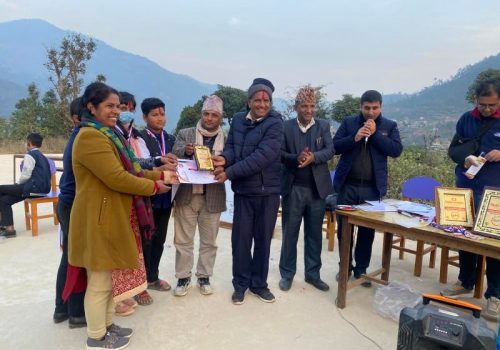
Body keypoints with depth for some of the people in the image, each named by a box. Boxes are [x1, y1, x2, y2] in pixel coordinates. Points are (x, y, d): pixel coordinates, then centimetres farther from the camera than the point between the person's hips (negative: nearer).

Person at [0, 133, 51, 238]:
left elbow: (25, 175, -15)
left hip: (34, 187, -9)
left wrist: (17, 183, 5)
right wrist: (19, 185, 19)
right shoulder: (42, 156, 20)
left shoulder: (30, 155, -8)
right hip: (43, 187, 9)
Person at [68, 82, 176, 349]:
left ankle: (107, 325, 35)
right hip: (100, 220, -10)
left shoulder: (106, 135, 16)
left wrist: (160, 175, 4)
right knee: (100, 281, 4)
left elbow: (128, 170, 14)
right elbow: (116, 178, -25)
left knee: (112, 276, 20)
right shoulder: (90, 137, -18)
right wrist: (154, 186, -13)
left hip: (115, 217, 10)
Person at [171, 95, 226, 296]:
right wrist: (186, 152, -25)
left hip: (213, 197, 0)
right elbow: (173, 157, -5)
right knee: (183, 240, 8)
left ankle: (204, 277, 27)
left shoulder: (226, 140, 4)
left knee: (209, 241, 11)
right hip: (187, 195, 0)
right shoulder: (185, 134, 4)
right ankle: (183, 277, 22)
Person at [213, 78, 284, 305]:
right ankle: (240, 284, 25)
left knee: (263, 238, 10)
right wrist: (224, 158, -20)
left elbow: (262, 156, -22)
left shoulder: (275, 123, -11)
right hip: (243, 190, 3)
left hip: (268, 190, -2)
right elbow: (231, 146, 5)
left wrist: (229, 172, -23)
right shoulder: (238, 120, 5)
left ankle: (259, 283, 28)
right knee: (240, 238, 7)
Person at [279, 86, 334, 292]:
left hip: (317, 188, 2)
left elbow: (330, 151, -6)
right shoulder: (286, 127, 1)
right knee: (289, 233, 8)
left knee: (315, 234, 11)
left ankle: (313, 273, 26)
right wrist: (296, 158, -24)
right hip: (293, 188, -1)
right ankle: (287, 274, 22)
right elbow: (279, 153, -6)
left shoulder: (324, 126, 6)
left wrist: (313, 157, -26)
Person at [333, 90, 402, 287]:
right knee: (344, 227, 8)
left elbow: (396, 150, -7)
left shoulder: (389, 126, 5)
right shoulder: (349, 122, 5)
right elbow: (335, 146, -2)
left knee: (367, 230, 9)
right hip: (347, 185, 0)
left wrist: (375, 133, -13)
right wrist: (354, 138, -17)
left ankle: (361, 269, 24)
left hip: (372, 188, 0)